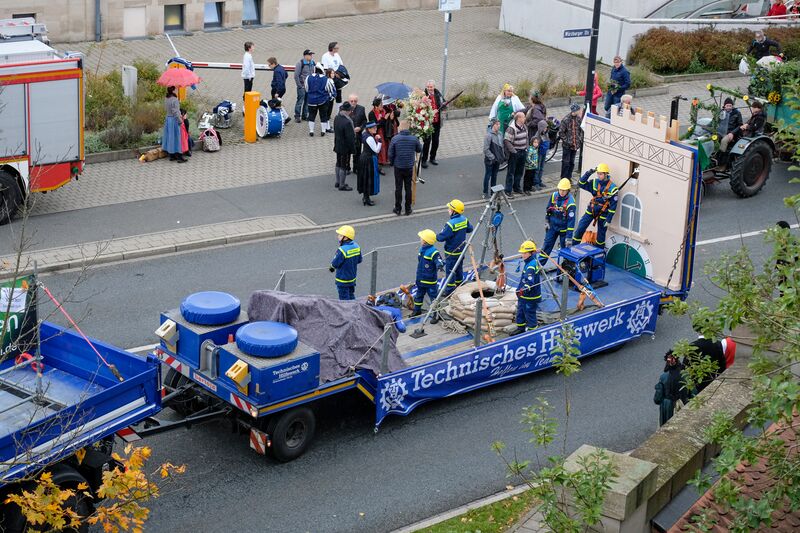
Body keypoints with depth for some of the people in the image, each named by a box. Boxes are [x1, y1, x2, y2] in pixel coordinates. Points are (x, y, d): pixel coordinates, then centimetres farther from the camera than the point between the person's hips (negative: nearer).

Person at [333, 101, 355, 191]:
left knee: (339, 164, 21)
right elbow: (350, 137, -23)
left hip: (338, 146, 8)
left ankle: (338, 182, 34)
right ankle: (342, 185, 13)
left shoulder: (336, 118, -3)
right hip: (345, 147, -8)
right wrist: (353, 148, -12)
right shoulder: (347, 122, -29)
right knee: (344, 166, 4)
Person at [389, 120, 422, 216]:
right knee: (408, 188, 11)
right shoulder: (414, 138, -10)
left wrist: (391, 163, 11)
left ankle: (397, 209, 16)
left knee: (398, 188, 9)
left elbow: (390, 154, -8)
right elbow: (419, 150, 7)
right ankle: (408, 209, 17)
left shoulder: (395, 139, -14)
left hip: (398, 167, -1)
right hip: (409, 167, 1)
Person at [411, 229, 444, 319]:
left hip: (430, 281, -9)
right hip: (421, 280, 9)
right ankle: (417, 310, 42)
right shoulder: (422, 250, 4)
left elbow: (439, 261, -30)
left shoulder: (433, 252, -23)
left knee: (433, 298, 1)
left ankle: (436, 315, 10)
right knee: (418, 295, 24)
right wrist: (417, 278, 23)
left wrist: (439, 265, -56)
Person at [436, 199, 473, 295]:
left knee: (450, 270, 3)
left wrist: (436, 236, -3)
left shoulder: (451, 224, -27)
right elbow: (470, 229, 12)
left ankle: (450, 290, 9)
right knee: (459, 268, 22)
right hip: (461, 250, 8)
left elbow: (442, 237, -24)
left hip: (451, 252, -8)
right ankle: (459, 286, 35)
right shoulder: (464, 219, -5)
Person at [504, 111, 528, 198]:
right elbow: (506, 141, -22)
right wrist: (513, 151, -21)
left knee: (520, 171, 17)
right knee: (511, 172, -1)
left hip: (523, 152, 8)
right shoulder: (511, 128, -20)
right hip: (514, 153, -8)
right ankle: (508, 191, 3)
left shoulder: (524, 127, 7)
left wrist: (526, 148, 11)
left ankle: (517, 187, 32)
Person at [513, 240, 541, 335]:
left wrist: (525, 289, -51)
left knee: (530, 314, 0)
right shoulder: (528, 263, 8)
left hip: (530, 296, -11)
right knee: (520, 312, 22)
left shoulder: (531, 266, -25)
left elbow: (530, 281, -35)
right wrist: (520, 289, 34)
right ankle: (521, 328, 38)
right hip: (524, 295, 11)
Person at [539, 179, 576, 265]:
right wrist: (546, 221, 13)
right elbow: (548, 209, 9)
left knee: (565, 247, 6)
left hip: (564, 228, -5)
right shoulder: (554, 196, -8)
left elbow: (571, 221, -24)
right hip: (552, 226, 5)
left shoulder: (570, 202, -25)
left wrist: (569, 237, -26)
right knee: (547, 244, 10)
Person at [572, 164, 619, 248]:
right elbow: (581, 184, -6)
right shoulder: (594, 182, -2)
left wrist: (608, 220, -13)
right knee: (580, 229, -4)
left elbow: (613, 205, -12)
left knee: (601, 235, 8)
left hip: (602, 213, -3)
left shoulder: (612, 188, -14)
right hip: (591, 211, 3)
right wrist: (588, 174, -19)